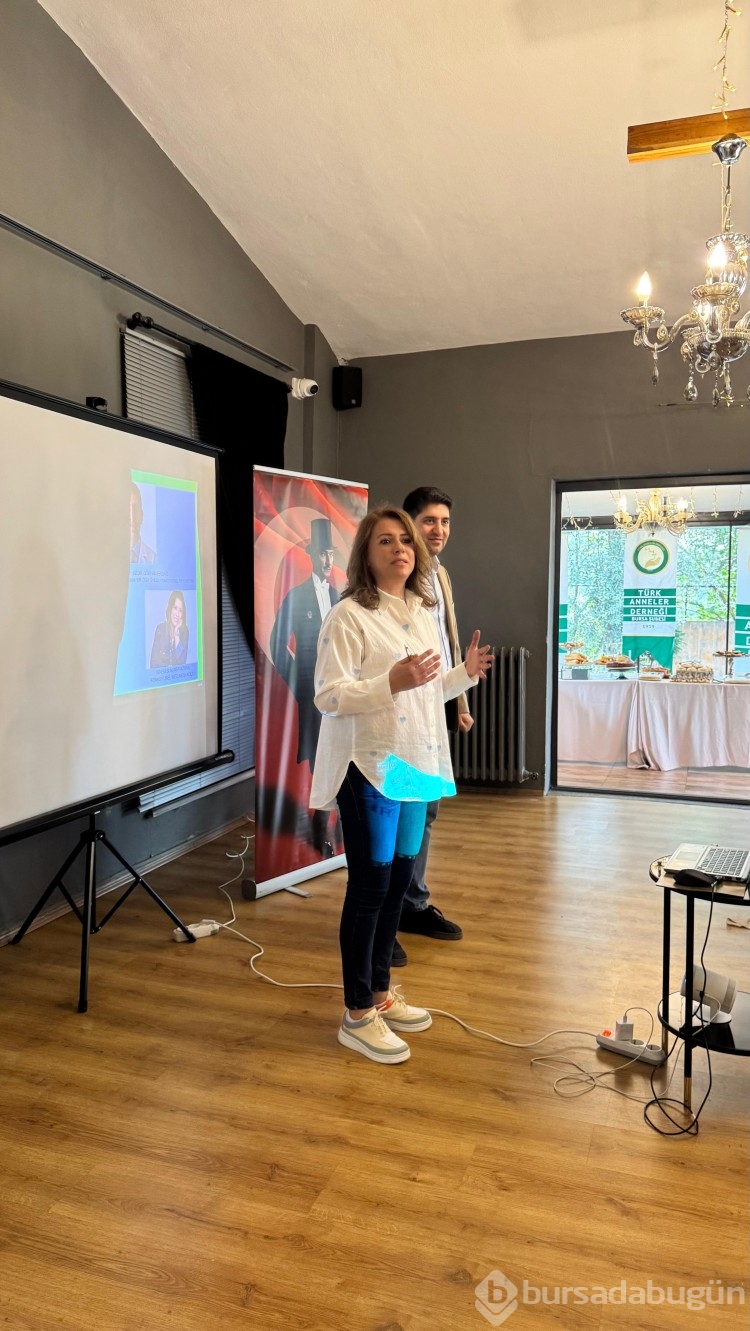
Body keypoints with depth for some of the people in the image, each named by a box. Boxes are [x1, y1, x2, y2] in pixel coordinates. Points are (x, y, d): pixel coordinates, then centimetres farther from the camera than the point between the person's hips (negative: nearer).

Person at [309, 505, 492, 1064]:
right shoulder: (349, 616, -11)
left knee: (399, 879, 15)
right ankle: (358, 1015, 15)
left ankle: (381, 993, 31)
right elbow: (328, 697, -19)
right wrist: (392, 682, -29)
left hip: (416, 763, 8)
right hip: (371, 767, -8)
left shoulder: (423, 614, 14)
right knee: (370, 886, 0)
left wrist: (465, 674, 6)